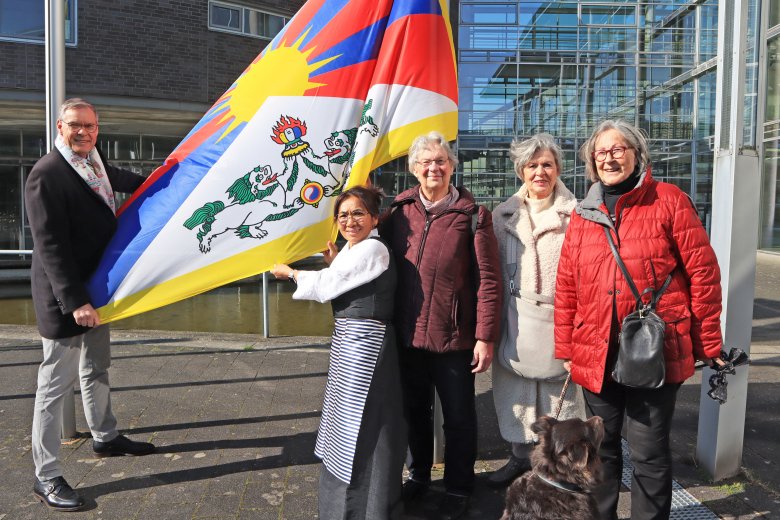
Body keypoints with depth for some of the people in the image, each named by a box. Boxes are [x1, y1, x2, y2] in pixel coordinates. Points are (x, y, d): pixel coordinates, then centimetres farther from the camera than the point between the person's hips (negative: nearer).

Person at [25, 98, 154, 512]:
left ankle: (105, 438, 41)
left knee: (96, 371, 22)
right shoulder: (47, 174, -18)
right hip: (65, 299, -9)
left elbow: (122, 180, 33)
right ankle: (46, 477, 12)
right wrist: (75, 301, -27)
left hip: (94, 291, 9)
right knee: (55, 385, 0)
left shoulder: (95, 164, 7)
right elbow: (50, 245, -24)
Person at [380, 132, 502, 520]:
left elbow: (488, 280, -9)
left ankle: (458, 488, 32)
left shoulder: (472, 215, -7)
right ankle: (418, 474, 41)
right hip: (407, 334, 3)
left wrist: (485, 336, -11)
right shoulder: (399, 211, 3)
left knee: (458, 416, 11)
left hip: (453, 336, -3)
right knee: (415, 409, 19)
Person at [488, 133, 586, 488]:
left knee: (560, 394, 5)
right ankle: (521, 456, 33)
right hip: (515, 323, 4)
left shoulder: (574, 215, -3)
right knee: (515, 392, 13)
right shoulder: (504, 215, 9)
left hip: (558, 320, -3)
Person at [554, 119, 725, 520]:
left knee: (649, 452, 7)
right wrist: (566, 348, 7)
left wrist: (707, 344, -3)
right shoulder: (583, 215, 7)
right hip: (596, 356, 4)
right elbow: (566, 288, 8)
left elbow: (703, 273, -4)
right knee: (601, 449, 17)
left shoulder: (669, 201, -3)